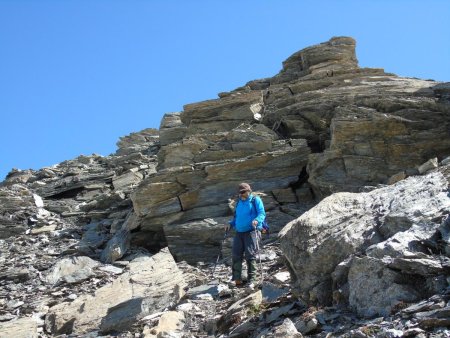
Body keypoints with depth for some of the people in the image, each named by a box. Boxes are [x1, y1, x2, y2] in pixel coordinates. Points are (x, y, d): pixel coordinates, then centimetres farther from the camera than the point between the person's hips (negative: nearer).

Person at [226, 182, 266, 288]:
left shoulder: (255, 200, 2)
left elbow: (262, 213, -7)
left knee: (250, 256, -9)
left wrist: (256, 220, -26)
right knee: (236, 255, -2)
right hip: (239, 232, 6)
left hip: (251, 231, -6)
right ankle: (237, 279, 4)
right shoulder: (238, 202, 21)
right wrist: (230, 224, 12)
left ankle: (251, 280, -5)